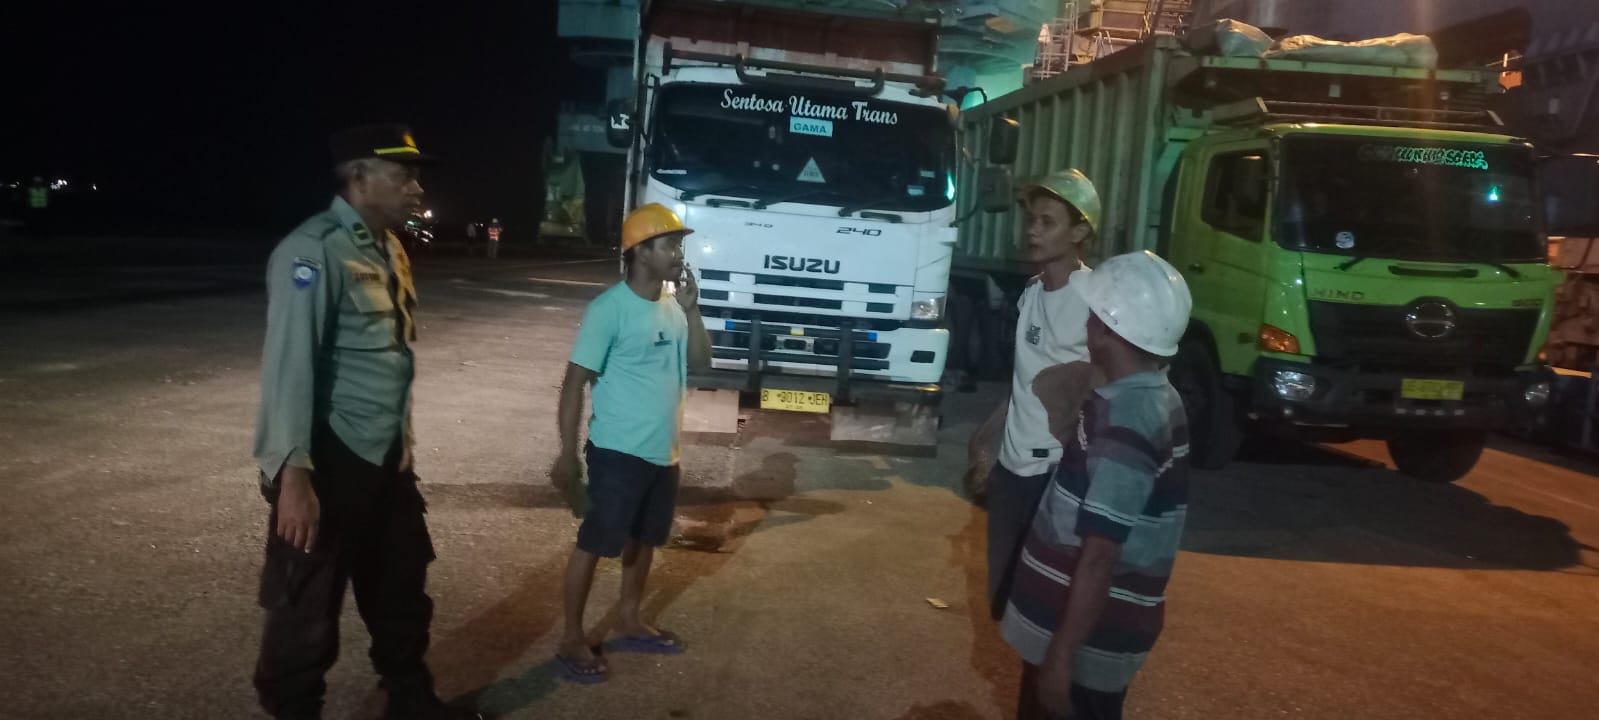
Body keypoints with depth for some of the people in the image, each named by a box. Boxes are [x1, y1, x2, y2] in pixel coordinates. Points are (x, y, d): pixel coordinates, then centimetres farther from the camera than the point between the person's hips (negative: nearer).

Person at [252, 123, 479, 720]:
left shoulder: (388, 247, 10)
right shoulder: (313, 251, -17)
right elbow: (289, 364, -22)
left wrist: (401, 444, 16)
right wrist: (293, 473, -26)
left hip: (385, 457, 9)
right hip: (329, 464, -9)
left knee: (402, 589, 21)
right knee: (307, 609, 7)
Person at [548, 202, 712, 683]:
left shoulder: (671, 307, 7)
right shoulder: (610, 309, -16)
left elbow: (699, 363, 9)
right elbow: (575, 382, -15)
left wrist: (692, 311, -5)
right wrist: (567, 453, -16)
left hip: (663, 453, 8)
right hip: (618, 452, -8)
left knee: (644, 540, 19)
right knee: (594, 543, 1)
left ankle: (630, 623, 36)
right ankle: (572, 641, 14)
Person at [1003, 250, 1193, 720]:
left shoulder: (1124, 419, -26)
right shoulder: (1154, 398, 4)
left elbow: (1099, 557, -26)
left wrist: (1061, 655, -23)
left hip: (1092, 632, -9)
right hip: (1106, 619, 9)